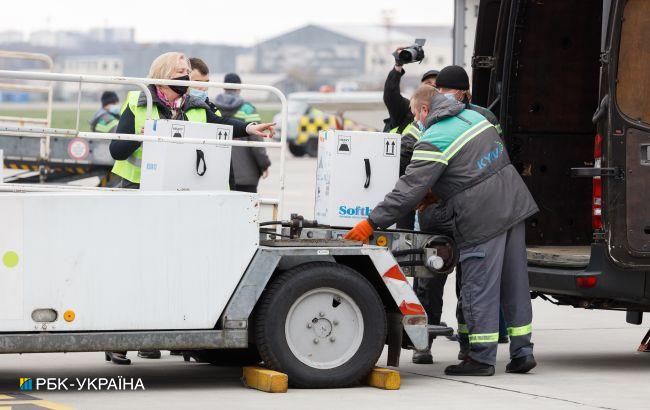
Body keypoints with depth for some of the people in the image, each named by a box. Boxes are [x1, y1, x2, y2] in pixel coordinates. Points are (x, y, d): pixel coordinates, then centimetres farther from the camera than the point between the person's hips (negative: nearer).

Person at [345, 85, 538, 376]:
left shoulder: (433, 142, -13)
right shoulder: (474, 117, 12)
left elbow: (408, 191, -16)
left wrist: (371, 223, -12)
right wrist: (436, 192, 20)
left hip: (482, 218, -8)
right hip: (513, 203, 8)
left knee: (479, 286, -1)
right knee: (514, 281, 12)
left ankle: (481, 358, 2)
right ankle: (522, 350, 17)